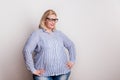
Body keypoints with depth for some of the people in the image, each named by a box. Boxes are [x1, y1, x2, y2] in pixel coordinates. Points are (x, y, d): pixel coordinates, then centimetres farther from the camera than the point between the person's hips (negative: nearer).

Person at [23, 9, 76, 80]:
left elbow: (71, 45, 22)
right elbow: (27, 50, -12)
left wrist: (72, 60, 11)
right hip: (44, 74, -4)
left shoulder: (59, 33, 14)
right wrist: (33, 69, -14)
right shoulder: (37, 33, -2)